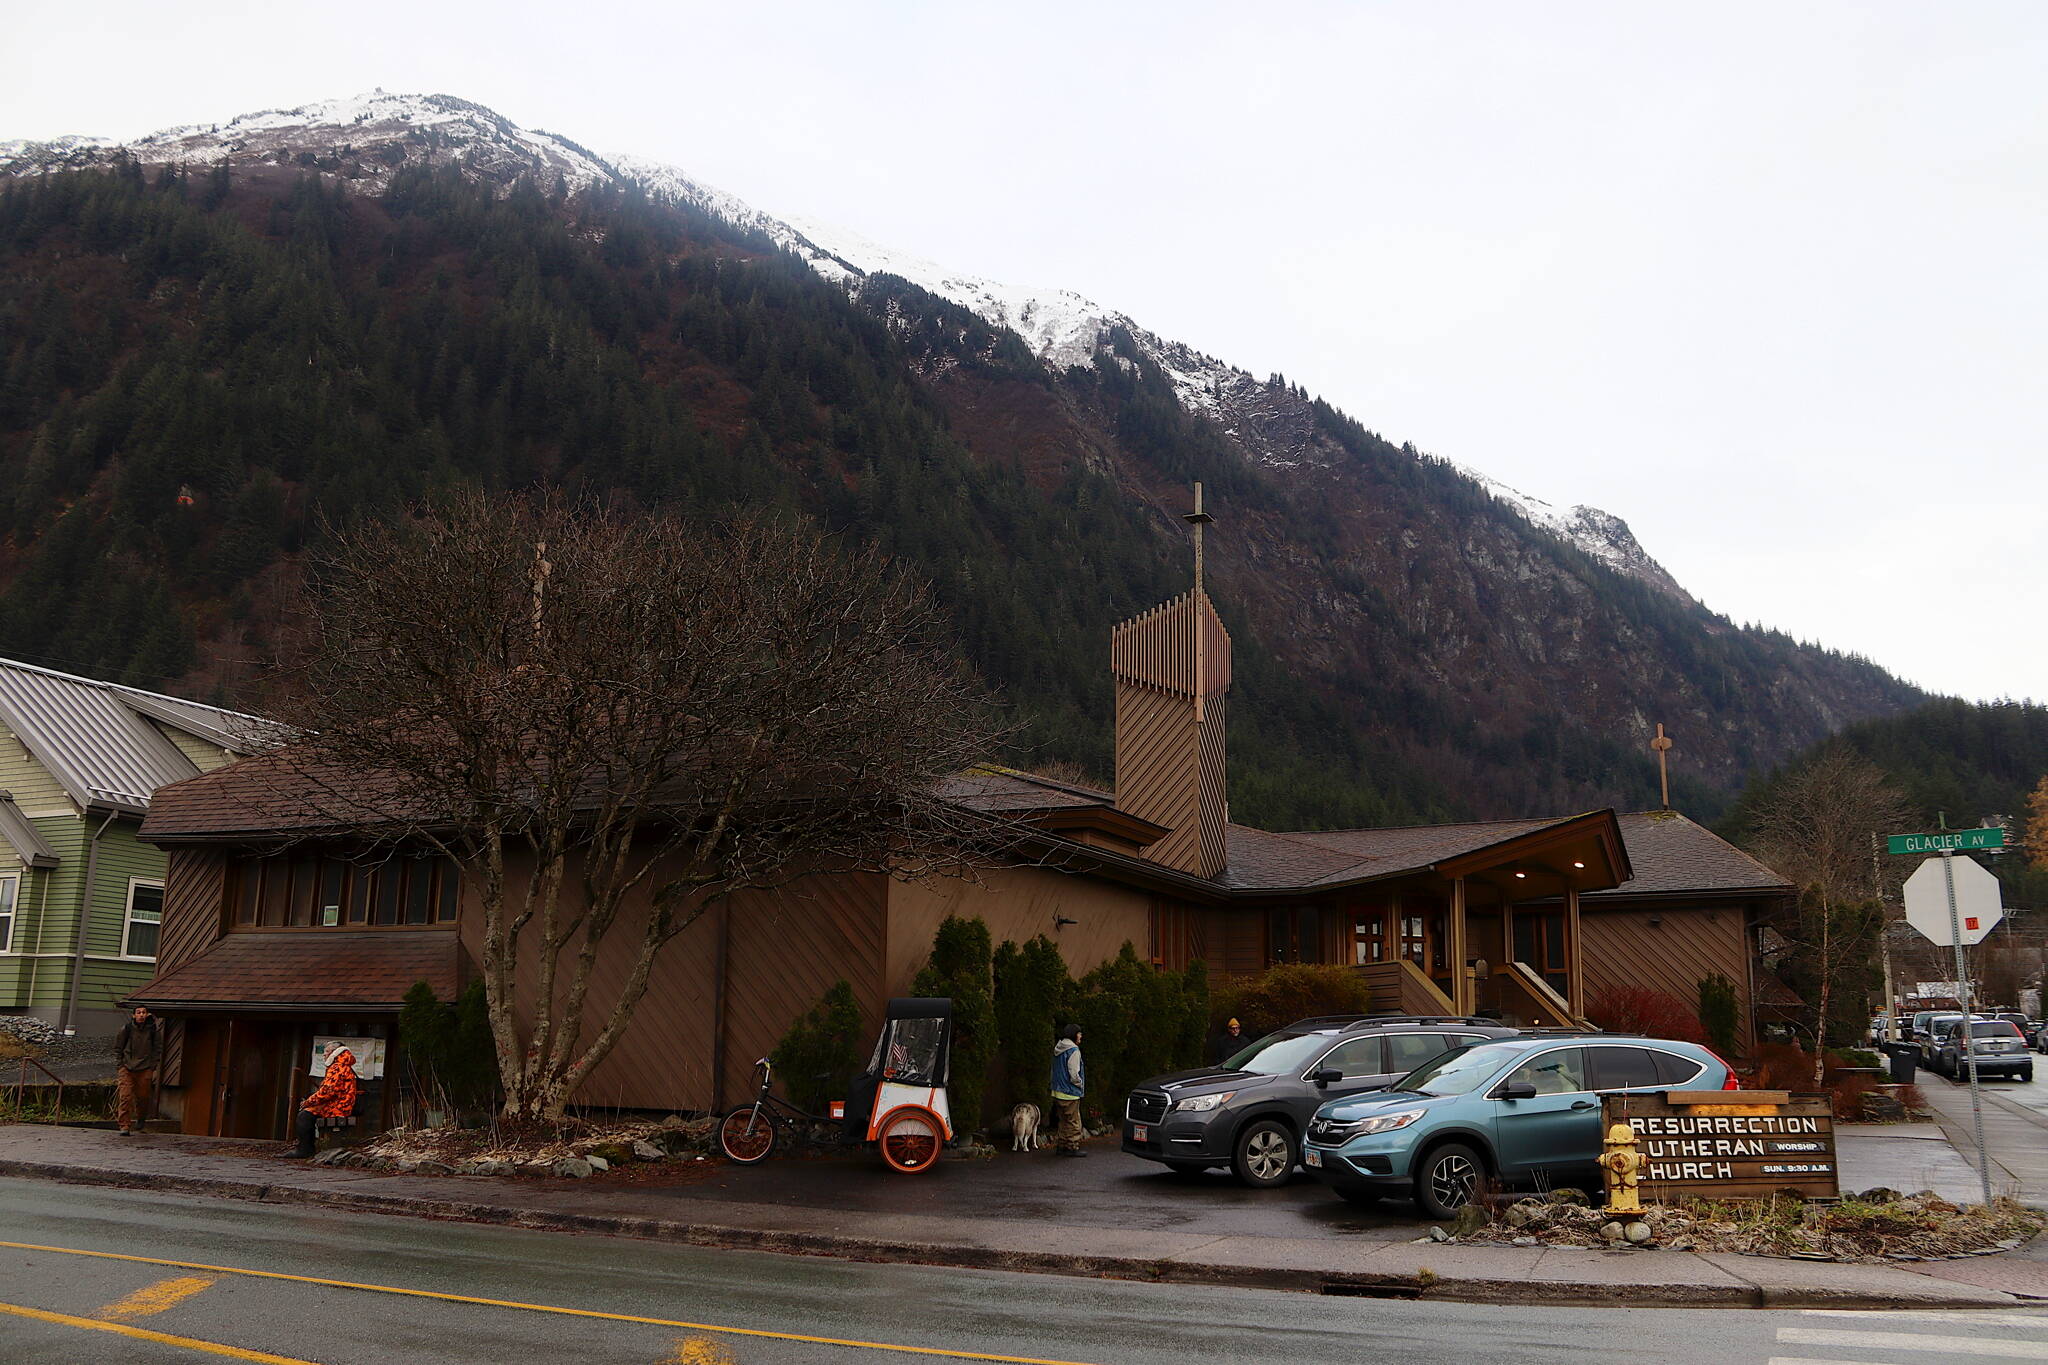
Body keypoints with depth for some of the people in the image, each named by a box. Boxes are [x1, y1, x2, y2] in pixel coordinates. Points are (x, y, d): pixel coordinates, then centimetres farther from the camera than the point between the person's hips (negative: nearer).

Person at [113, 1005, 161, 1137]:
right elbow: (117, 1049, 8)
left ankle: (141, 1118, 34)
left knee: (142, 1097, 5)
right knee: (125, 1097, -11)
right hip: (127, 1068, -1)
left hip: (145, 1069, 1)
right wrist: (119, 1068, 3)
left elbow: (157, 1050, 8)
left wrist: (155, 1069, 4)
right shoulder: (126, 1029, -2)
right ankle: (125, 1126, -7)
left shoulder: (153, 1029, 0)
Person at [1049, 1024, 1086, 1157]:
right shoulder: (1073, 1050, -16)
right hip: (1070, 1093, -9)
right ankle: (1072, 1147, 3)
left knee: (1063, 1121, 17)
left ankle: (1060, 1146, 20)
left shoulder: (1058, 1050, 11)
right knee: (1073, 1121, 0)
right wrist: (1081, 1086, -3)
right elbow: (1074, 1074, -20)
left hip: (1057, 1092, 9)